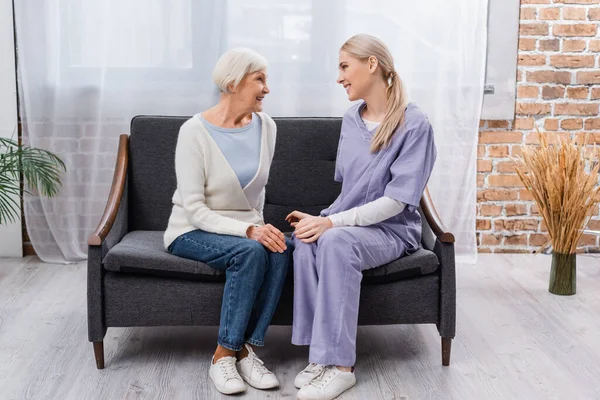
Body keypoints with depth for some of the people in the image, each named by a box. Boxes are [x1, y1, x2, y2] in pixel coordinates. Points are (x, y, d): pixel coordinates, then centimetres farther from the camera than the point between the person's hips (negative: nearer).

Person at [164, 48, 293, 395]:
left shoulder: (266, 126, 1)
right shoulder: (195, 131, -15)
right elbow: (195, 210, -19)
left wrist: (258, 225, 0)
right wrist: (248, 230, -30)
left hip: (245, 229, 5)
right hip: (193, 233, -4)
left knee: (280, 249, -29)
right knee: (251, 251, -34)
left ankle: (246, 350, -19)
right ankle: (224, 355, -20)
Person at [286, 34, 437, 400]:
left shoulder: (415, 123, -12)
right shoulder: (351, 121, 9)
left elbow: (397, 200, -18)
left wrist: (333, 221, -24)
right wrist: (322, 219, -2)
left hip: (392, 230, -5)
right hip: (350, 222, 5)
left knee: (337, 239, -37)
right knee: (306, 239, -30)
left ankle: (340, 365, -32)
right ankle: (322, 355, -26)